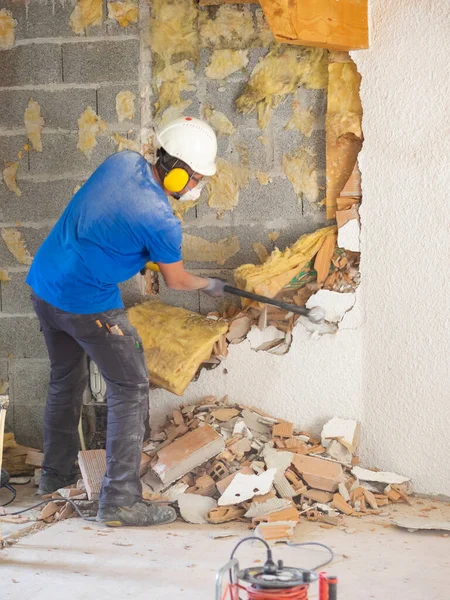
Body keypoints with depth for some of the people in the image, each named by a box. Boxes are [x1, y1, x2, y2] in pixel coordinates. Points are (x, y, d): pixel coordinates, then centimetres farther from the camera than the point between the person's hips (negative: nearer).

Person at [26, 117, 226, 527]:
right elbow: (176, 281, -4)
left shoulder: (122, 162, -3)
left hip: (43, 285, 8)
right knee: (131, 389, 1)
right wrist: (210, 285, 16)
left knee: (65, 380, 24)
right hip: (88, 305, -8)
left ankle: (56, 473, 40)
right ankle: (120, 500, 0)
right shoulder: (161, 222, -22)